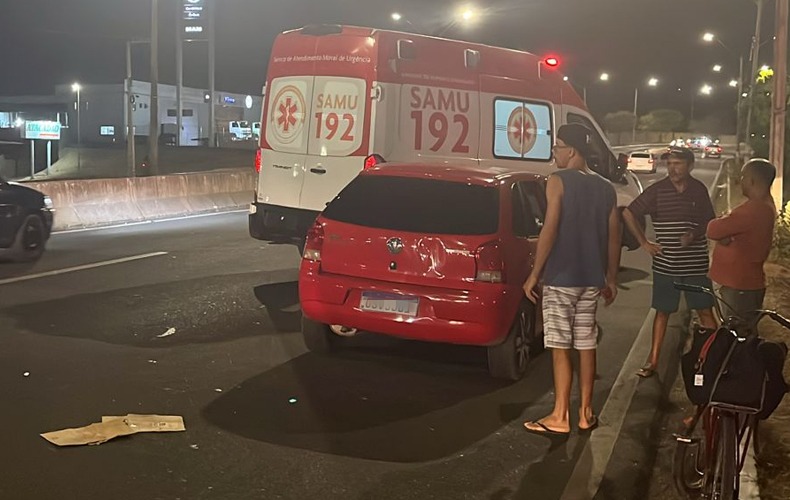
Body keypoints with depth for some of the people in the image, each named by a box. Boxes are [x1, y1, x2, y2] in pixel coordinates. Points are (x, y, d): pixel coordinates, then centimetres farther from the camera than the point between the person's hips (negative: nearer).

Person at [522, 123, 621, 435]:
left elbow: (550, 230, -16)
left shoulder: (558, 181, -10)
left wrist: (534, 274, -11)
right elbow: (613, 237, 11)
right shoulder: (605, 188, 9)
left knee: (560, 348, -1)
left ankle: (560, 418, 2)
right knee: (586, 345, 12)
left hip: (560, 278, -6)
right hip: (591, 279, 6)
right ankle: (585, 413, 20)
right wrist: (611, 279, 19)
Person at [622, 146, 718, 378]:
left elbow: (710, 222, 9)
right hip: (665, 264, 0)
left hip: (696, 264, 0)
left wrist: (695, 234, -11)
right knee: (662, 312, 9)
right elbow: (628, 214, 0)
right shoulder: (657, 190, -6)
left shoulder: (699, 190, 0)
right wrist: (644, 242, -1)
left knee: (705, 311, 3)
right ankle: (653, 360, 18)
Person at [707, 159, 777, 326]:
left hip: (740, 288, -10)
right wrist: (724, 235, -14)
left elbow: (714, 230, -25)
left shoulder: (753, 210, -25)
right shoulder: (764, 205, 11)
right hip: (744, 283, 10)